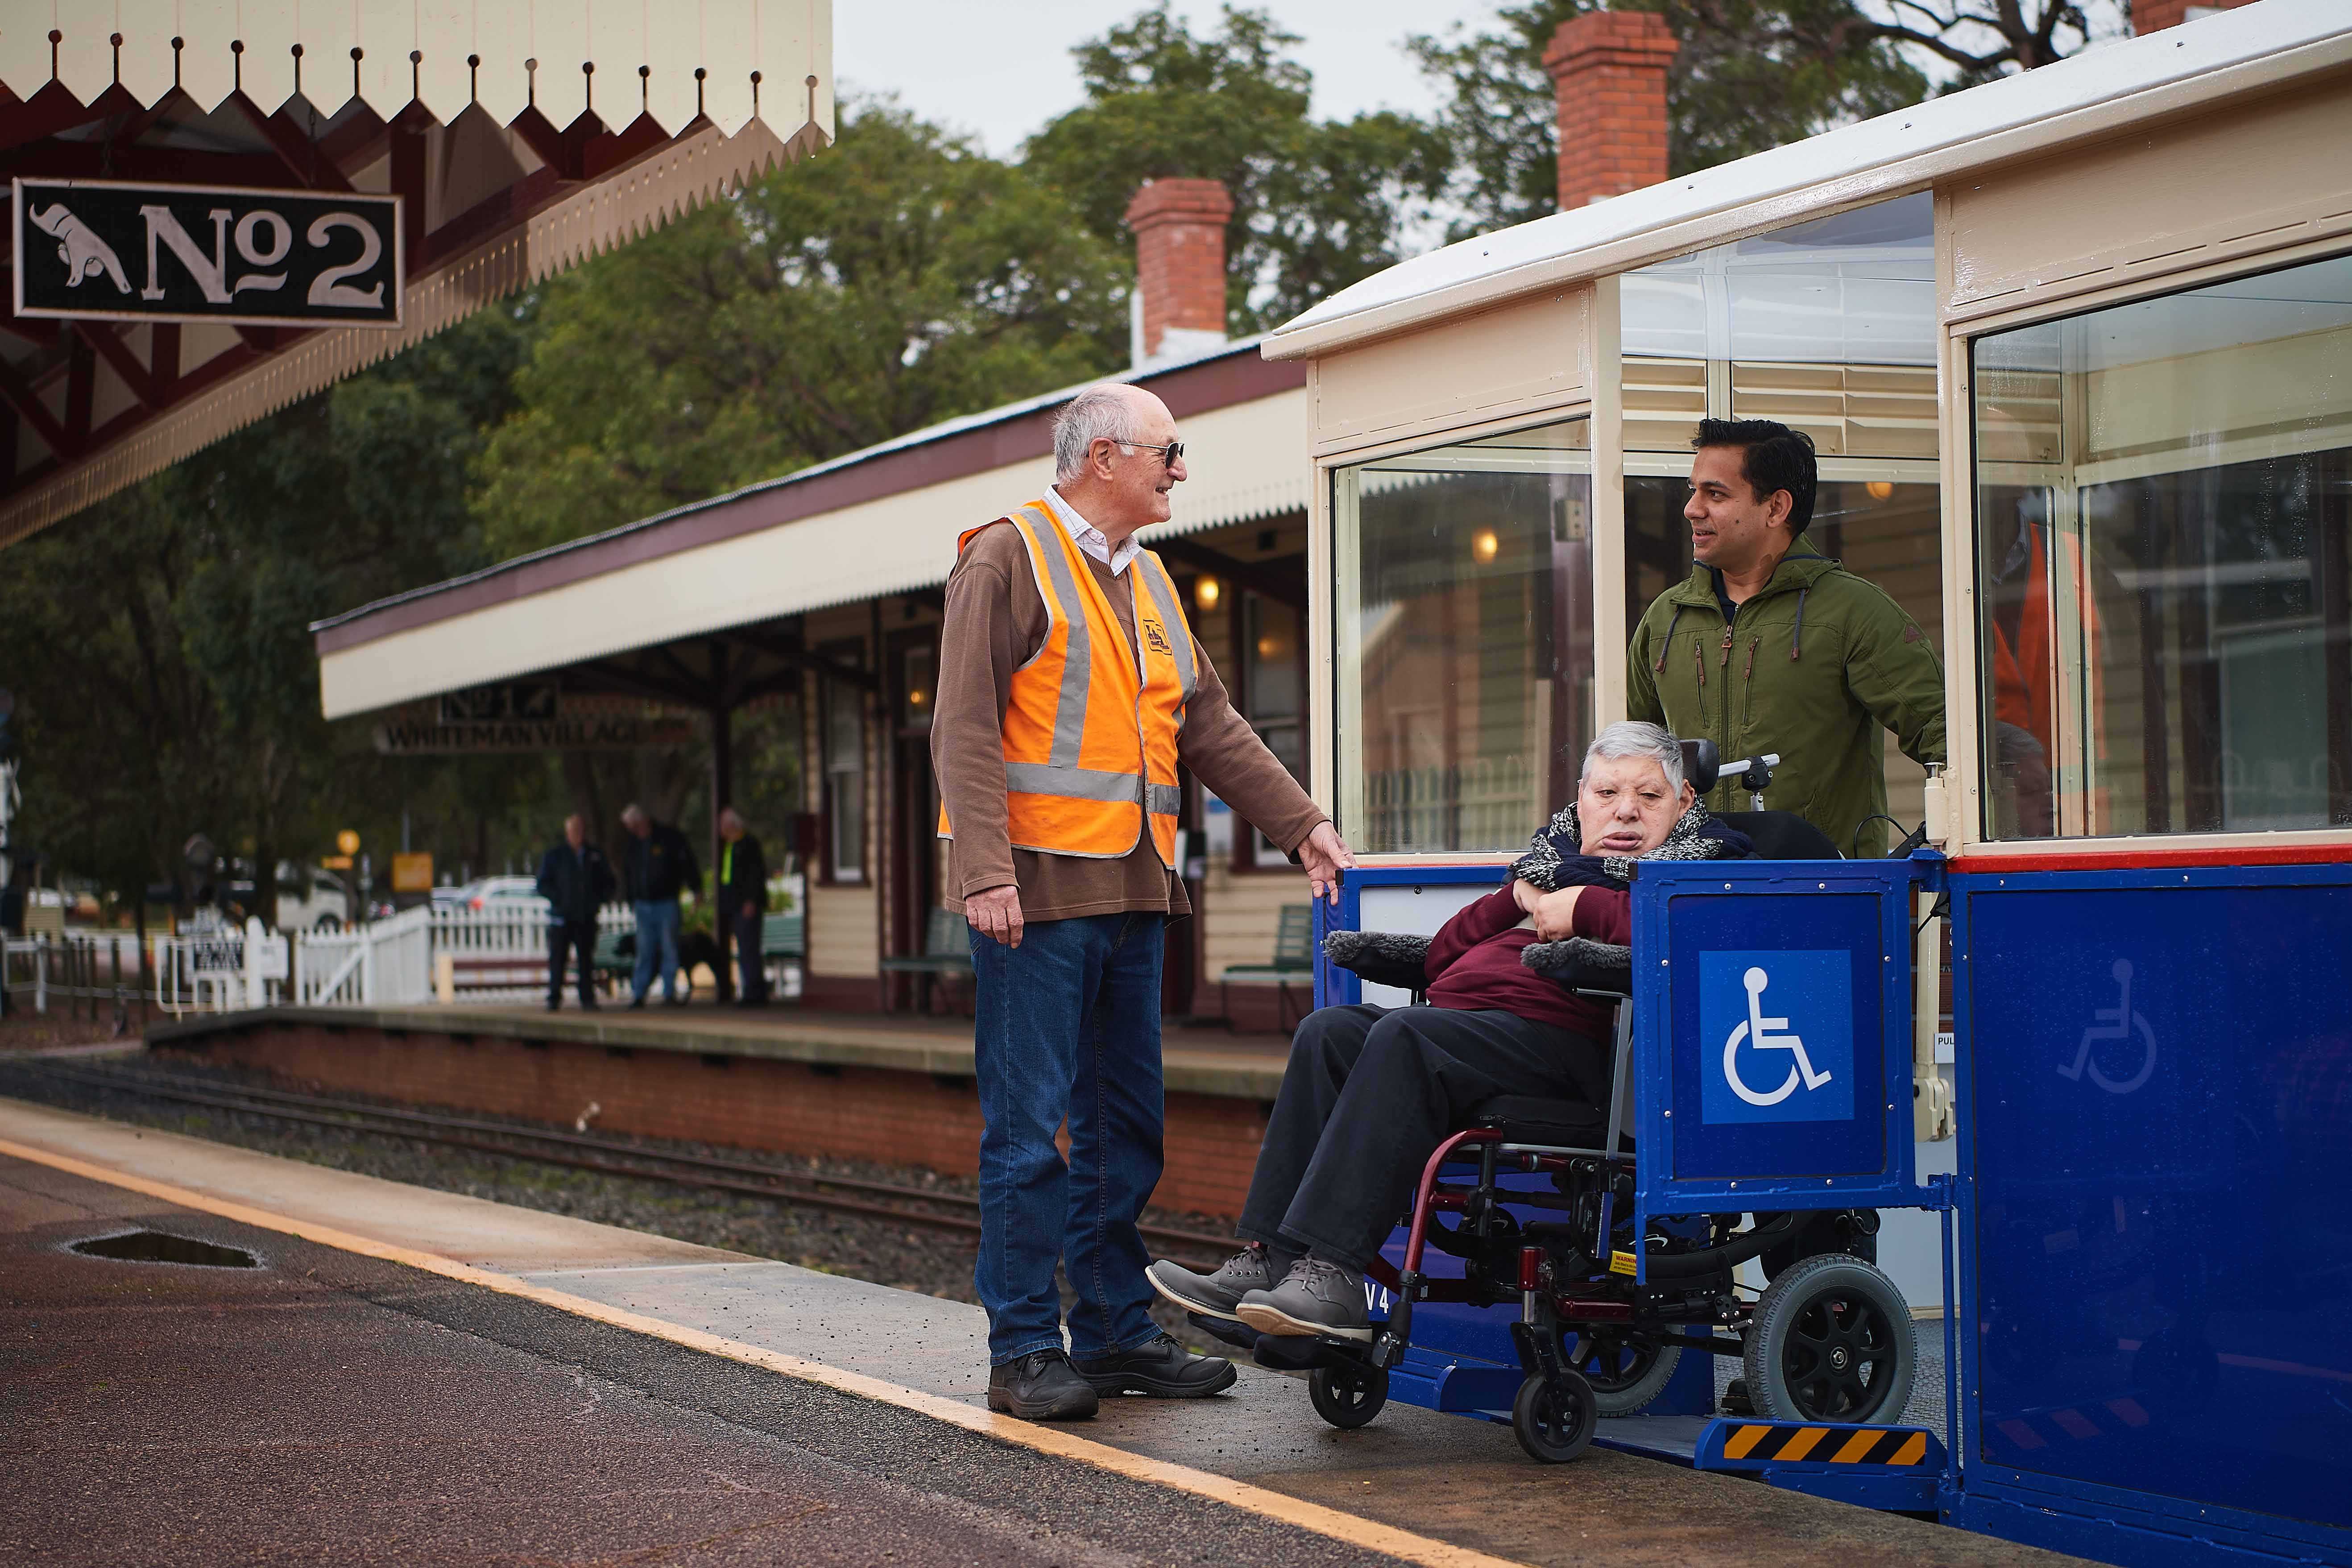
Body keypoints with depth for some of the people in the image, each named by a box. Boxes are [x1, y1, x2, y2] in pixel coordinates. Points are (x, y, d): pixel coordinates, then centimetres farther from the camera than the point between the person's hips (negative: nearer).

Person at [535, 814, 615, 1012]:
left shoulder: (596, 856, 10)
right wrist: (559, 899, -11)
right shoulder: (554, 856, 5)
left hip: (587, 918, 2)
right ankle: (554, 999, 0)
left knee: (587, 958, 2)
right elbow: (543, 885, 2)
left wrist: (599, 899, -1)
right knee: (558, 958, -4)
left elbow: (608, 883, 16)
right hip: (562, 917, -2)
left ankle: (588, 998, 7)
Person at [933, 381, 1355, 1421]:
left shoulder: (1146, 581, 19)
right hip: (1036, 891, -8)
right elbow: (965, 727, -12)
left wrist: (1300, 825, 17)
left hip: (1129, 891, 8)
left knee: (1124, 1122, 11)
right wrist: (987, 869, -21)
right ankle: (1024, 1352, 0)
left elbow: (1211, 725, 24)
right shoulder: (1010, 557, -5)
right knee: (1029, 1128, -5)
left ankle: (1115, 1332, 18)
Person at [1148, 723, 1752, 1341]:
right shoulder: (1554, 858, 29)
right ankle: (1267, 1260, -24)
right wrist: (1518, 899, 9)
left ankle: (1332, 1276, -39)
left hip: (1563, 1041, -8)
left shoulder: (1701, 864, 8)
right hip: (1462, 1022, 8)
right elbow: (1441, 959, 23)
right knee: (1330, 1030, -14)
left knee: (1406, 1038, -30)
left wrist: (1582, 907, -7)